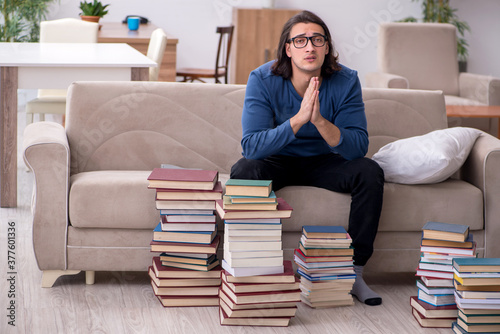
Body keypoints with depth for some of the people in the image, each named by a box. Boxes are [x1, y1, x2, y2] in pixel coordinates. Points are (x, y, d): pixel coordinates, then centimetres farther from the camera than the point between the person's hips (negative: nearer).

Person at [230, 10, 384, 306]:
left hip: (323, 162, 2)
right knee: (243, 170, -33)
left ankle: (354, 270, -14)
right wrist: (298, 119, -41)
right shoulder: (263, 80, -19)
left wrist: (319, 120, -39)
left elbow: (358, 147, -22)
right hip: (276, 162, -2)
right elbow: (251, 146, -29)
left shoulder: (346, 81, -15)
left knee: (370, 172, -24)